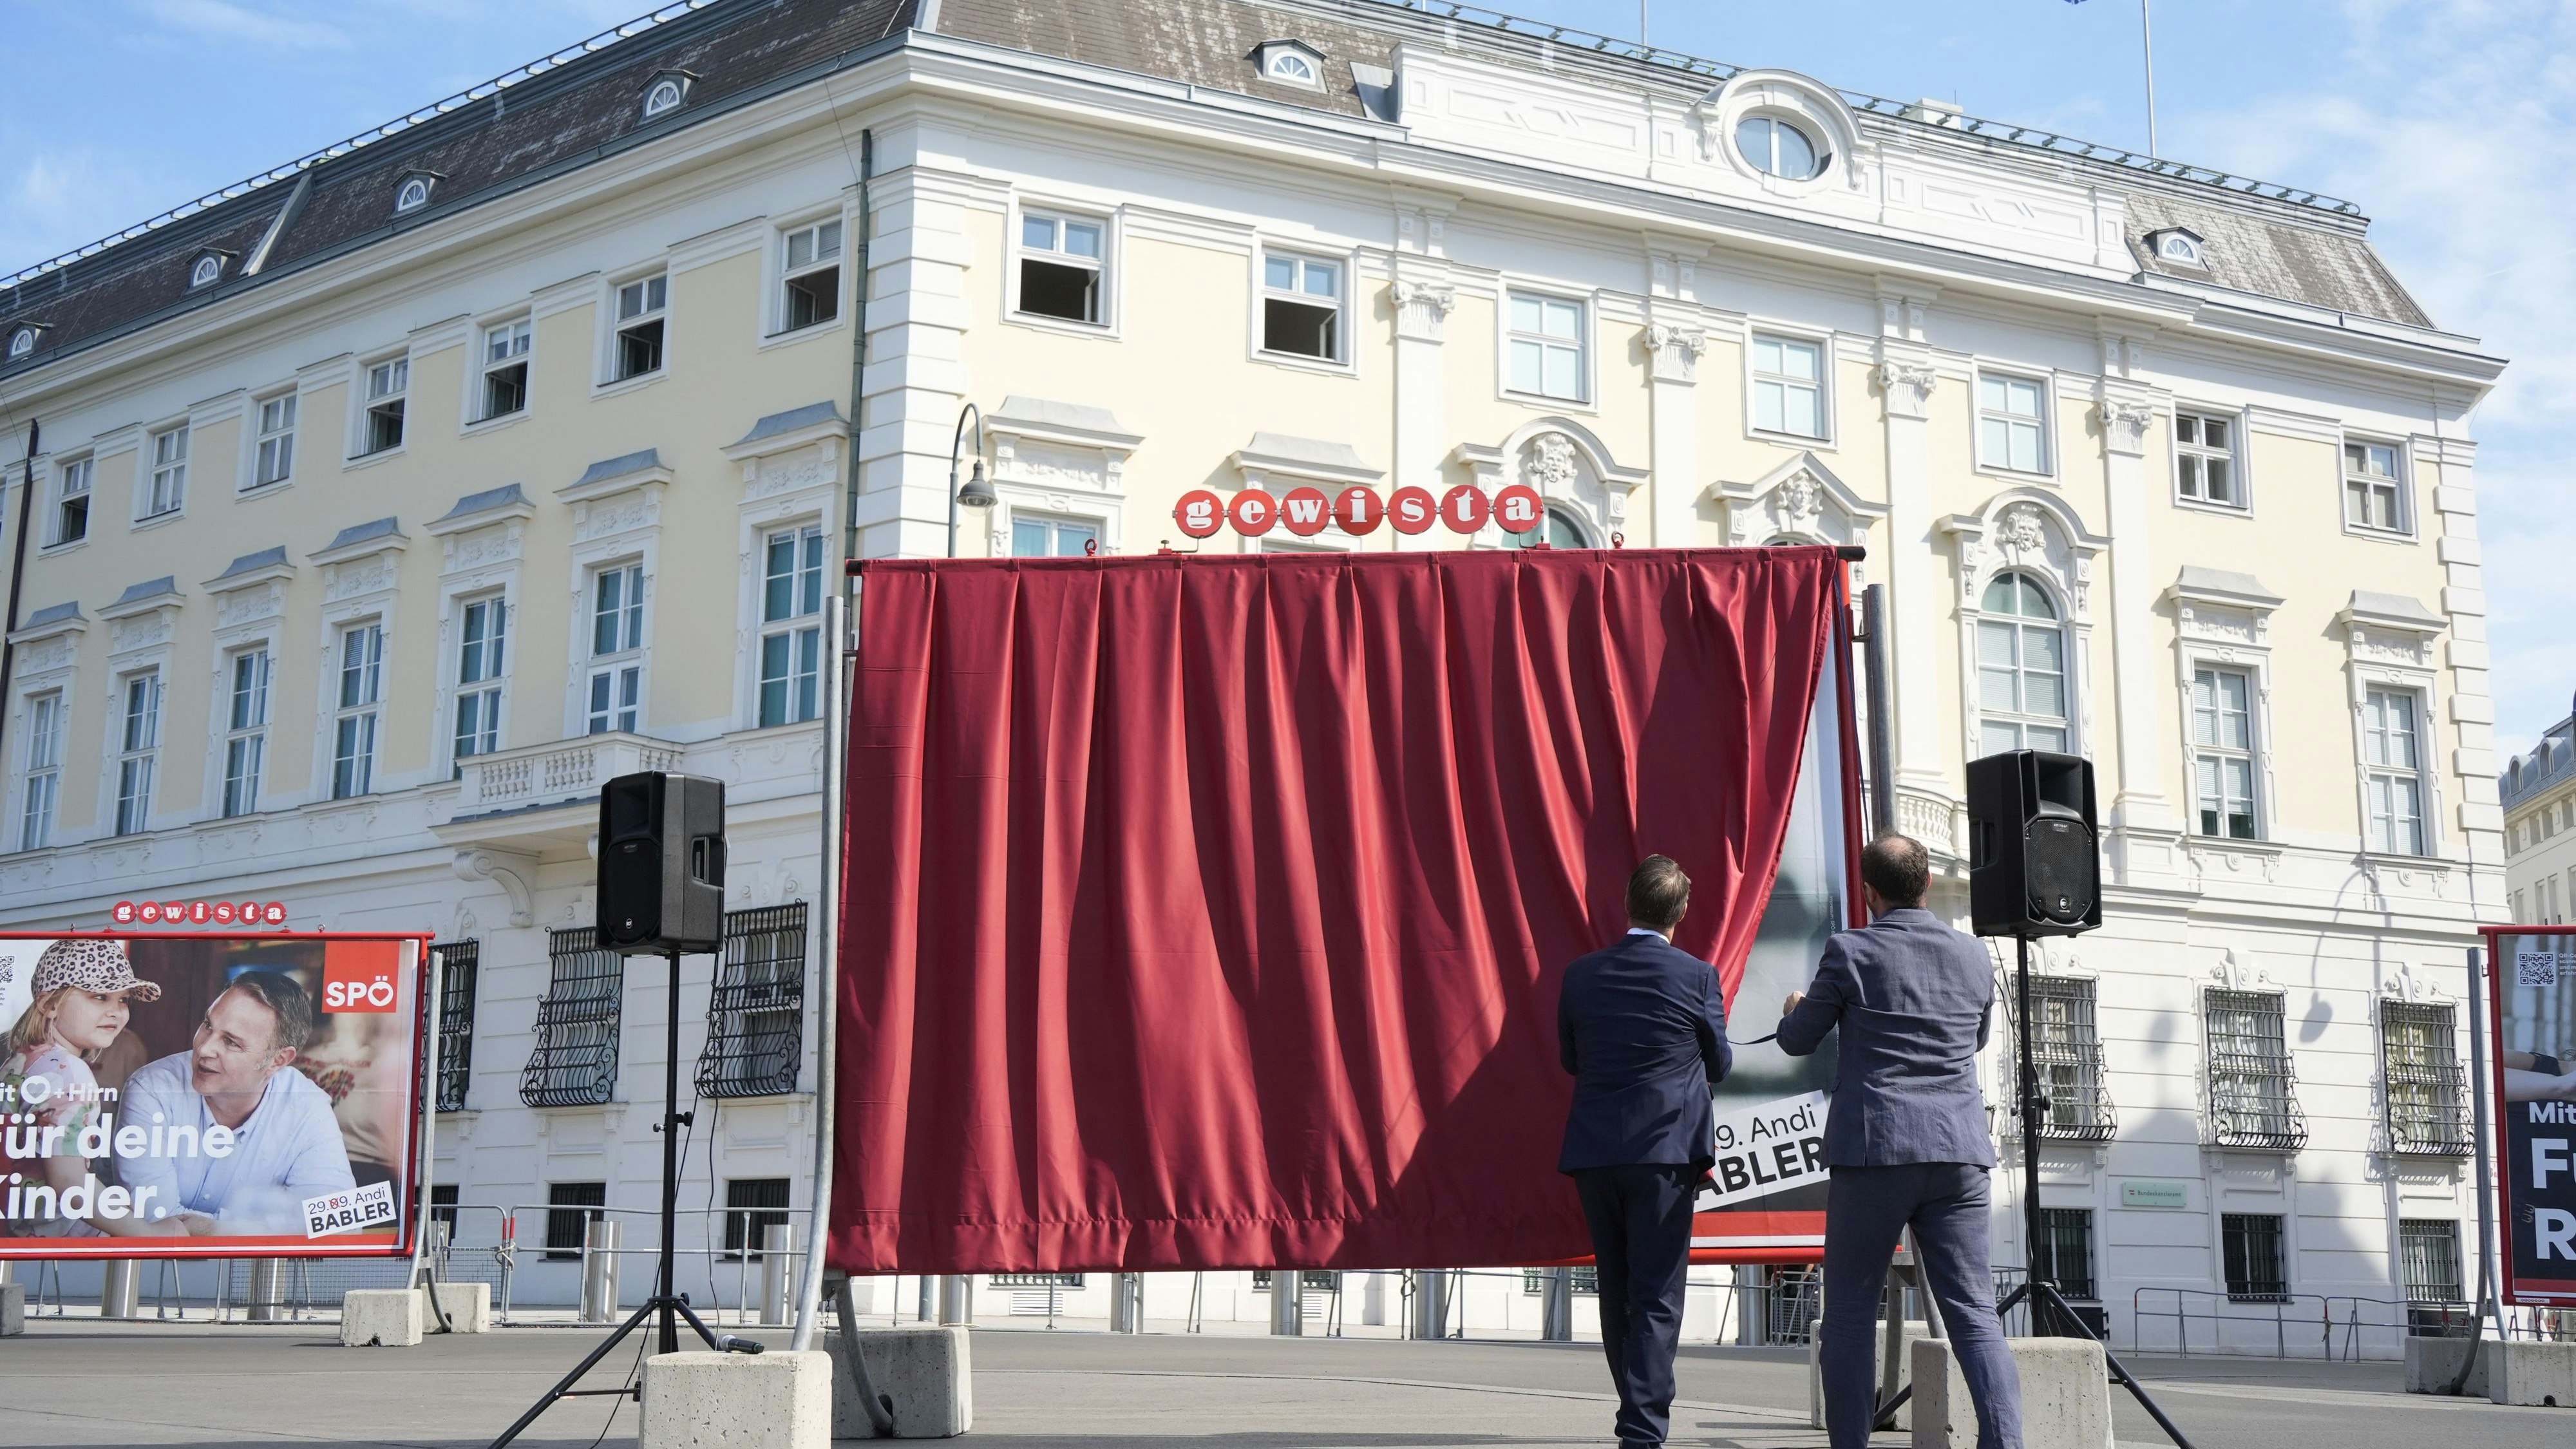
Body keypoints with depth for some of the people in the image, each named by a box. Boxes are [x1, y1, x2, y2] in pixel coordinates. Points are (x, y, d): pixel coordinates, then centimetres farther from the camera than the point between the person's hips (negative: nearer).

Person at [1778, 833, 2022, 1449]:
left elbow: (1797, 1041, 7)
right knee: (1974, 1312, 3)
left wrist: (1795, 1009, 29)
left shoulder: (1851, 952, -5)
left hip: (1875, 1149, -3)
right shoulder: (1973, 955, 8)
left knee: (1850, 1312, 7)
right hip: (1959, 1153, 3)